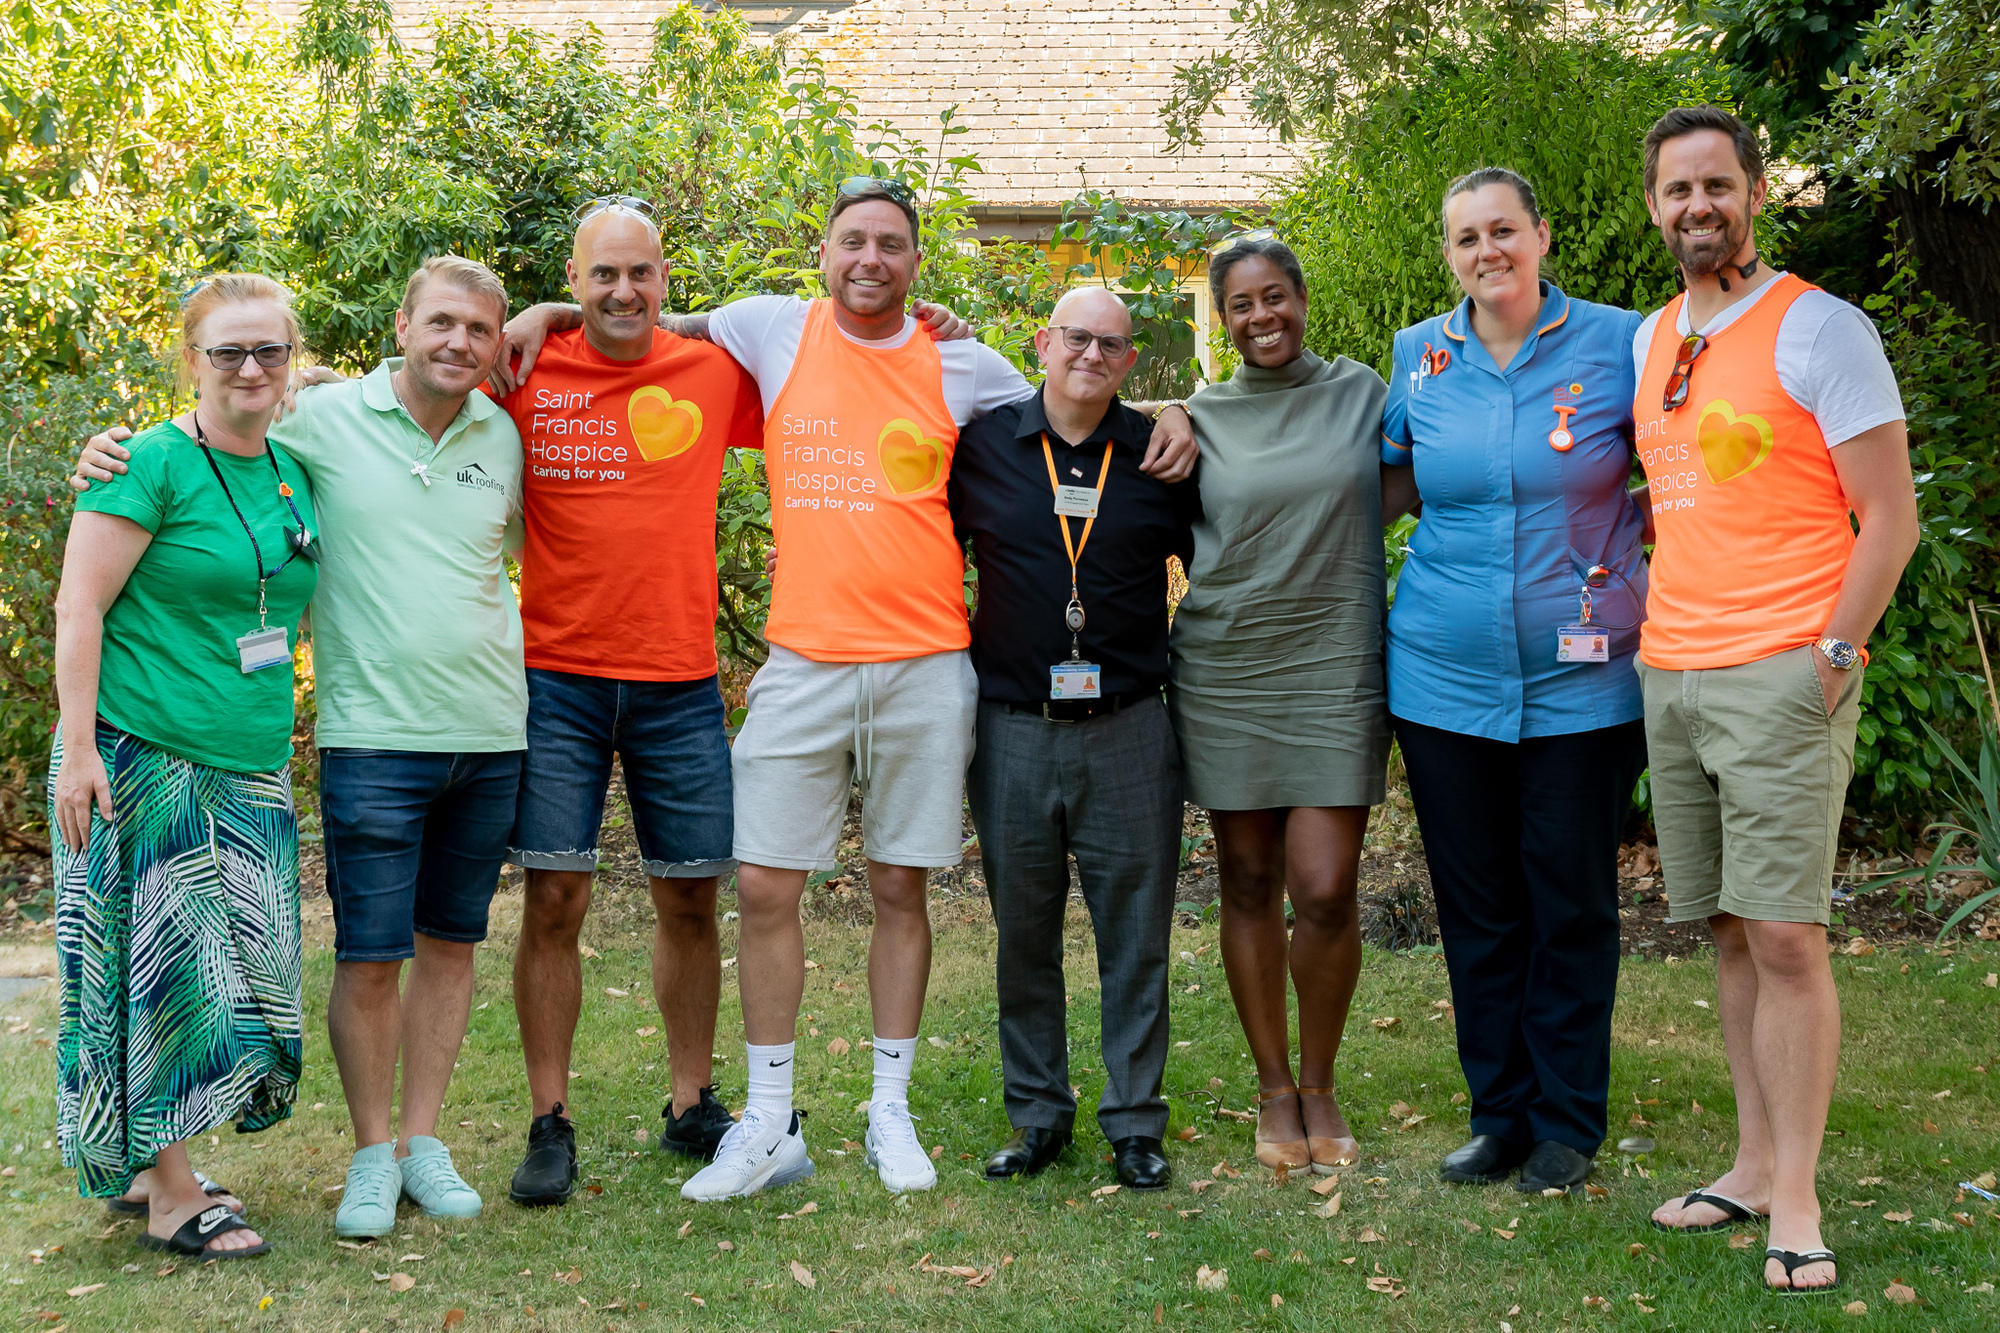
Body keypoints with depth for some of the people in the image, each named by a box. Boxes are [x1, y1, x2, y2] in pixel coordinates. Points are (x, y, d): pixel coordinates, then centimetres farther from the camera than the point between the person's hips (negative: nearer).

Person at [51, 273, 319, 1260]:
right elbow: (79, 606, -12)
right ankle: (171, 1198, 6)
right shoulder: (153, 464, -9)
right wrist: (78, 748, -16)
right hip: (142, 760, -7)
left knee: (233, 970, 8)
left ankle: (157, 1155, 23)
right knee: (162, 966, -2)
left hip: (250, 769, 7)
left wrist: (276, 743, 19)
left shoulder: (295, 474, 11)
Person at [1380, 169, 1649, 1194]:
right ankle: (1499, 1113, 23)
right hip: (1443, 677, 2)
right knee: (1475, 907, 9)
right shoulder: (1415, 357, 5)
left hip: (1579, 679, -2)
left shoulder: (1616, 342, -3)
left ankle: (1567, 1125, 18)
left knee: (1572, 906, 5)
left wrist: (1613, 544, -5)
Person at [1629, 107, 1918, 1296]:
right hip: (1669, 675, 7)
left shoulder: (1819, 328, -5)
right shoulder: (1647, 342, 15)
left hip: (1781, 674, -6)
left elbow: (1890, 515, -7)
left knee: (1785, 933, -8)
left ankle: (1795, 1201, -1)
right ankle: (1756, 1166, 18)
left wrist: (1833, 656, -13)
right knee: (1732, 932, 10)